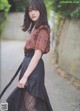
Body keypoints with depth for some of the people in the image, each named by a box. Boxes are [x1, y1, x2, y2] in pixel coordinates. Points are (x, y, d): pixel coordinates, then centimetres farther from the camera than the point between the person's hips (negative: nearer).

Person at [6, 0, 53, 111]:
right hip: (29, 65, 10)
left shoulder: (42, 30, -14)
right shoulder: (35, 28, 14)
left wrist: (25, 76, -25)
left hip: (34, 69, -10)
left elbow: (37, 55, -22)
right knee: (21, 100, 20)